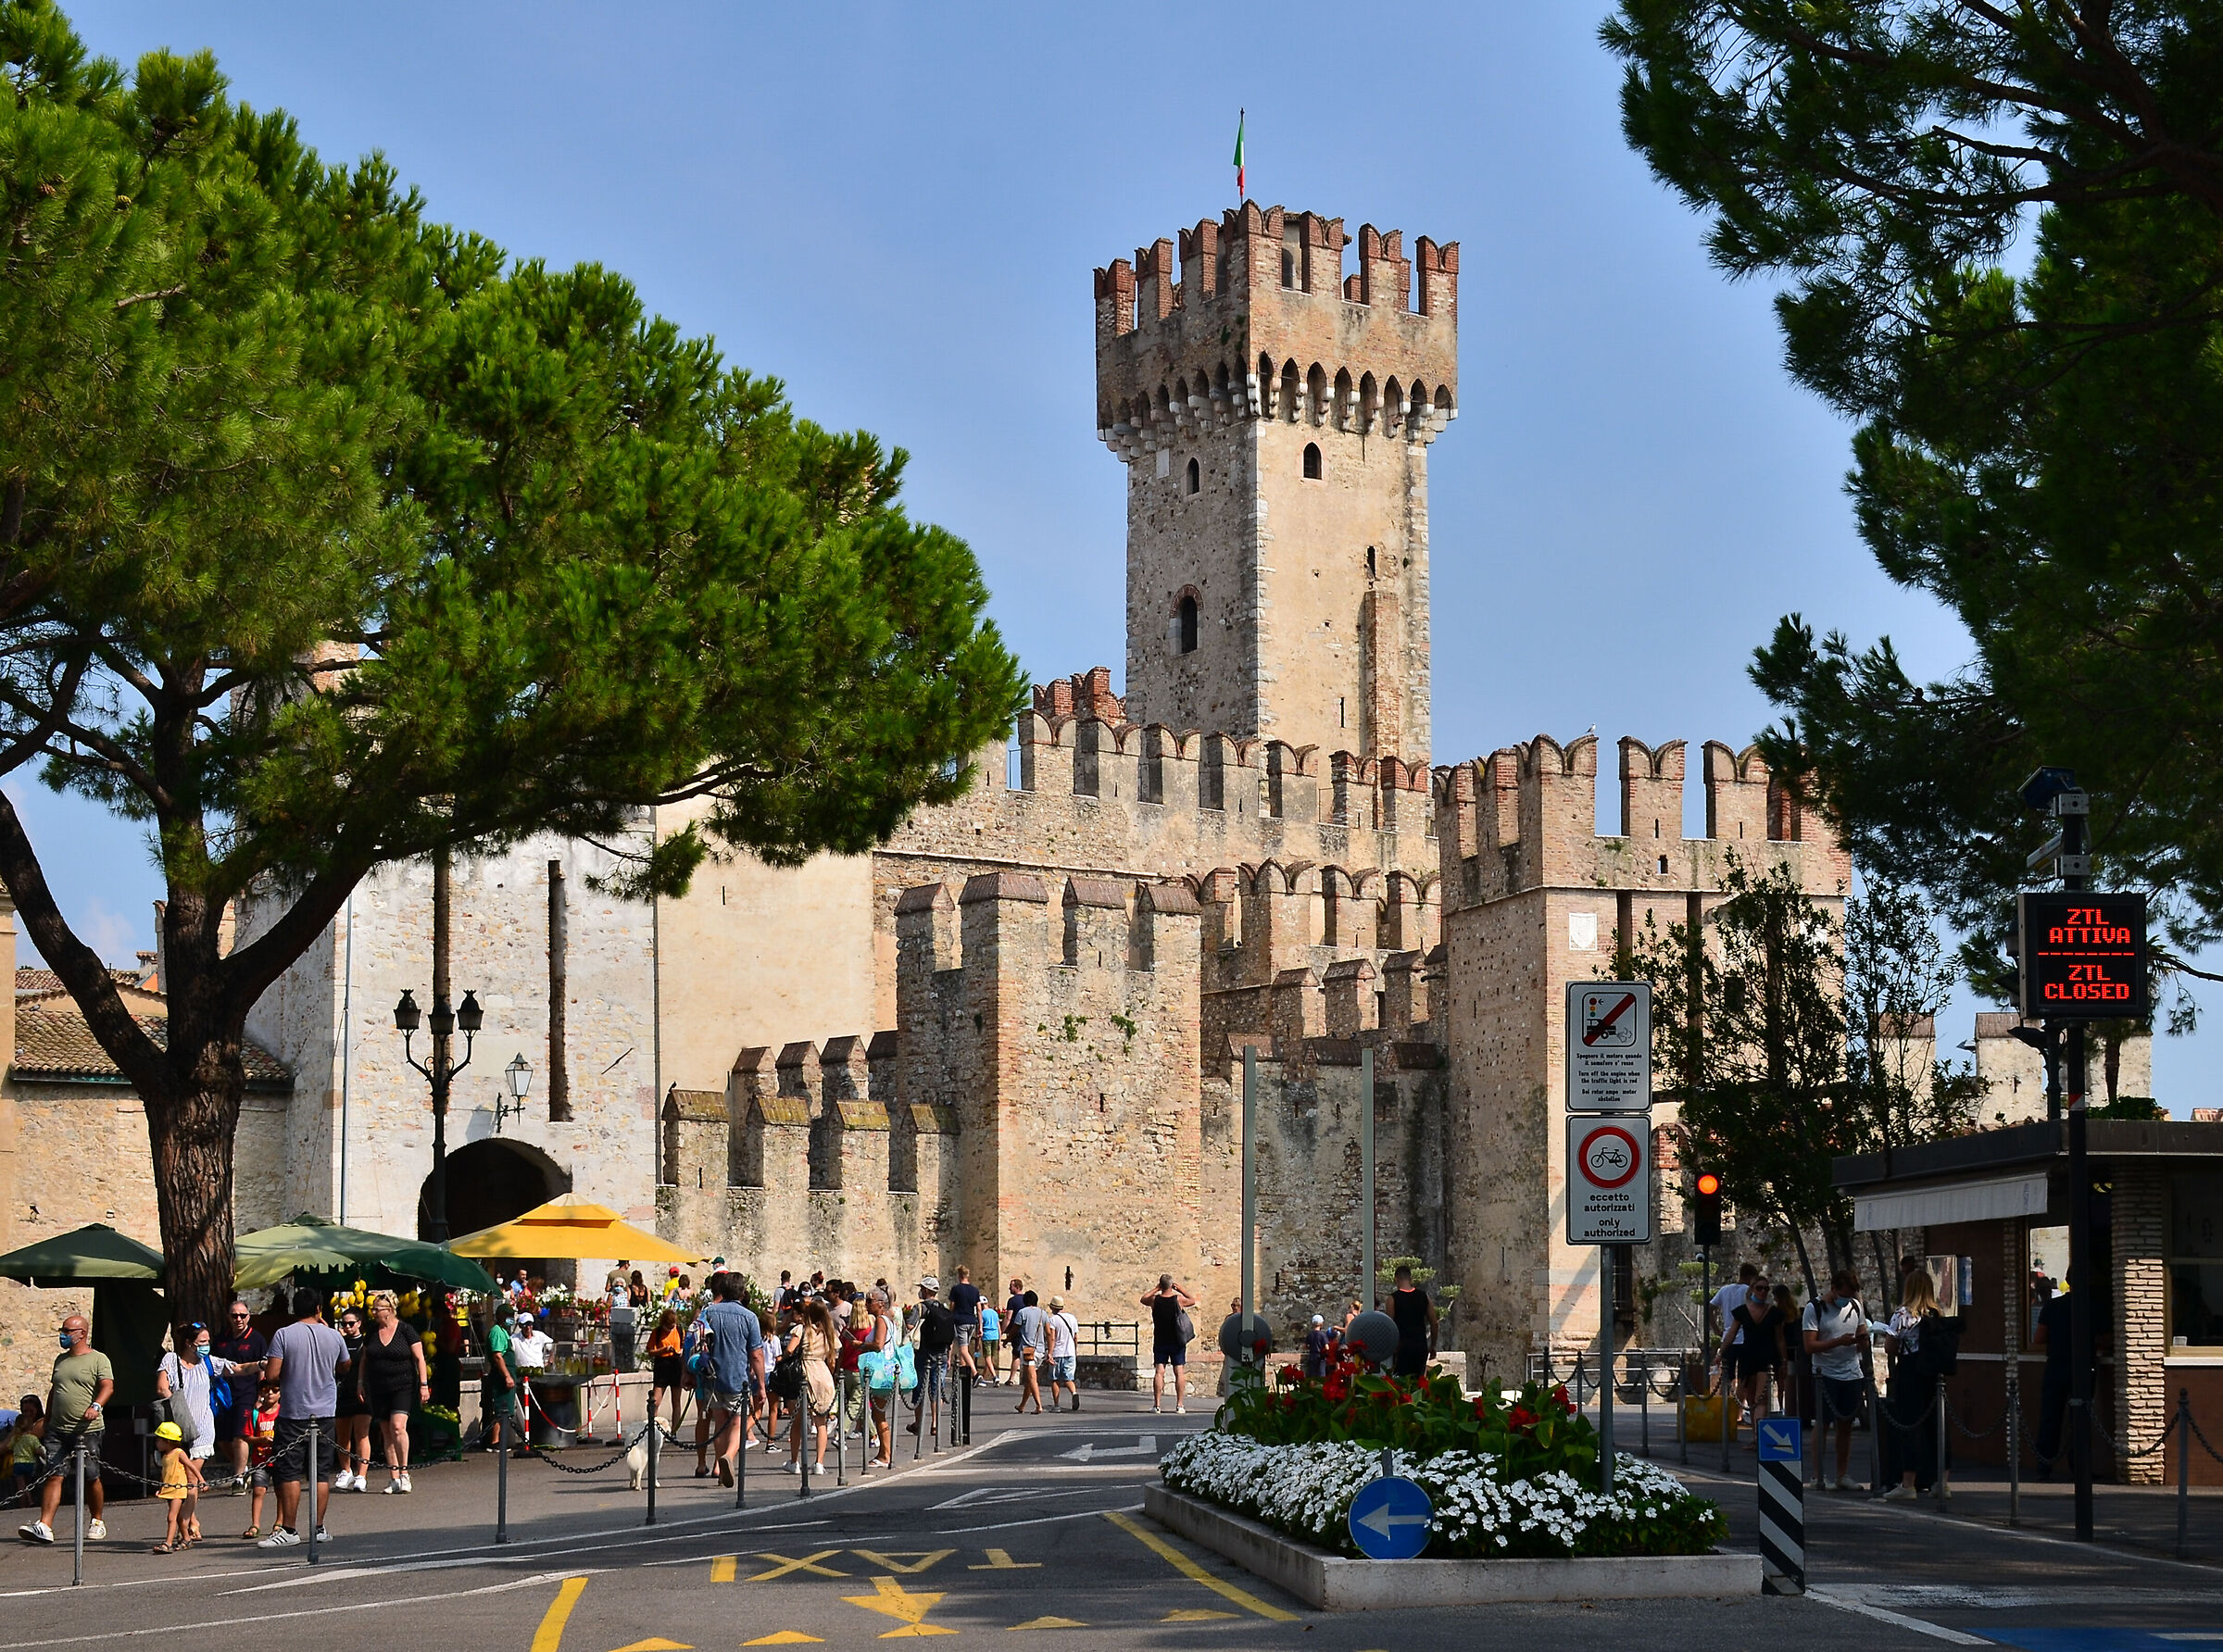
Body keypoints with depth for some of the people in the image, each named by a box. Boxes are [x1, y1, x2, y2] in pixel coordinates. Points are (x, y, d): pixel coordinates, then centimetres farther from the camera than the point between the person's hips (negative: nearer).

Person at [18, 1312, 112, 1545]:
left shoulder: (98, 1359, -1)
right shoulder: (60, 1360, 19)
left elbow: (108, 1386, -14)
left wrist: (96, 1405, -32)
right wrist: (47, 1420, 25)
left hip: (87, 1430, -5)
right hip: (58, 1430, 5)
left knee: (90, 1478, 3)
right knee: (54, 1476, -7)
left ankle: (97, 1522, 21)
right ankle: (44, 1526, -15)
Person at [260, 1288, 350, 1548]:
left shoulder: (283, 1336, -8)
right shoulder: (333, 1336, 2)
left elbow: (272, 1375, -14)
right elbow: (345, 1368, 20)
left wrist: (290, 1375, 10)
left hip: (293, 1412, -3)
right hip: (325, 1412, 3)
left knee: (289, 1473, 0)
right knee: (321, 1473, 8)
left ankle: (289, 1530, -2)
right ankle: (319, 1528, 10)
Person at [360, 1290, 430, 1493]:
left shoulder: (405, 1331, -4)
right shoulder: (372, 1332, 9)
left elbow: (419, 1358, -3)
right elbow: (364, 1360, 19)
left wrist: (424, 1384, -7)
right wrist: (360, 1382, 12)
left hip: (403, 1387, -5)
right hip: (378, 1389, 5)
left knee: (398, 1426, -20)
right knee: (386, 1432, 5)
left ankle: (404, 1472, -11)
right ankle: (393, 1478, 9)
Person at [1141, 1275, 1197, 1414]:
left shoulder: (1154, 1300, -6)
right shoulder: (1178, 1299, -8)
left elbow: (1143, 1299, 17)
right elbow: (1193, 1300, 12)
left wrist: (1156, 1289, 19)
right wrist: (1180, 1289, 17)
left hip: (1160, 1342, 1)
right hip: (1176, 1342, -1)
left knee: (1159, 1372, 0)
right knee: (1179, 1372, 3)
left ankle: (1157, 1405, -5)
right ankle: (1180, 1404, 1)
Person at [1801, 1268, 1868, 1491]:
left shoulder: (1856, 1306, 9)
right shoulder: (1815, 1309, -7)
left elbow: (1863, 1332, 20)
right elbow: (1810, 1346, -13)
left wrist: (1862, 1338, -5)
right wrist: (1840, 1341, -23)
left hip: (1852, 1374, 5)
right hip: (1825, 1375, -5)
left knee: (1846, 1426, 7)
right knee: (1822, 1426, -2)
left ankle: (1842, 1474, 12)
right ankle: (1821, 1475, 4)